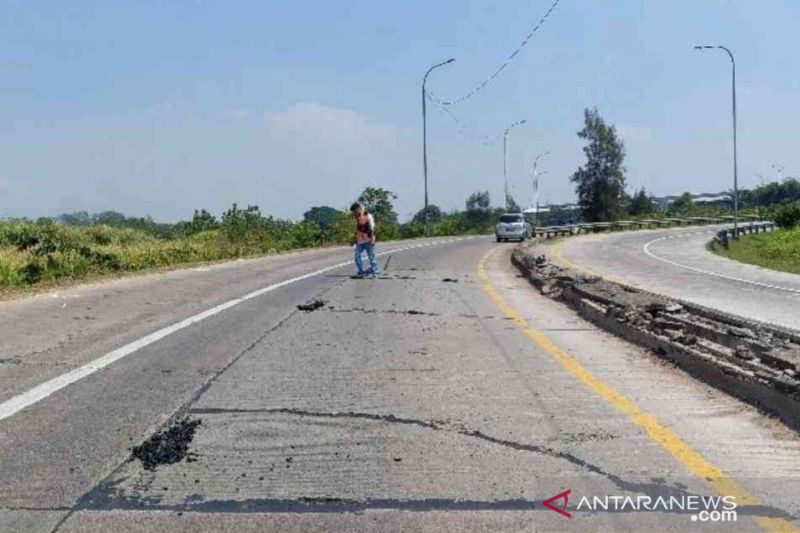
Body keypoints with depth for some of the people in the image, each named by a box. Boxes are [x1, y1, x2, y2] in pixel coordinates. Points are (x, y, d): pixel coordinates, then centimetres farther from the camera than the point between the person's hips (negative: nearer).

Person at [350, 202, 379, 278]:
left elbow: (371, 229, -10)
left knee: (371, 256, -1)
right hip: (360, 241, 6)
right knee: (357, 256, -3)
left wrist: (372, 239, -17)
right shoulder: (358, 218, 14)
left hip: (368, 241, -6)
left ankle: (374, 271, 8)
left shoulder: (368, 216, -5)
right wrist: (355, 239, 19)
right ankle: (361, 271, 3)